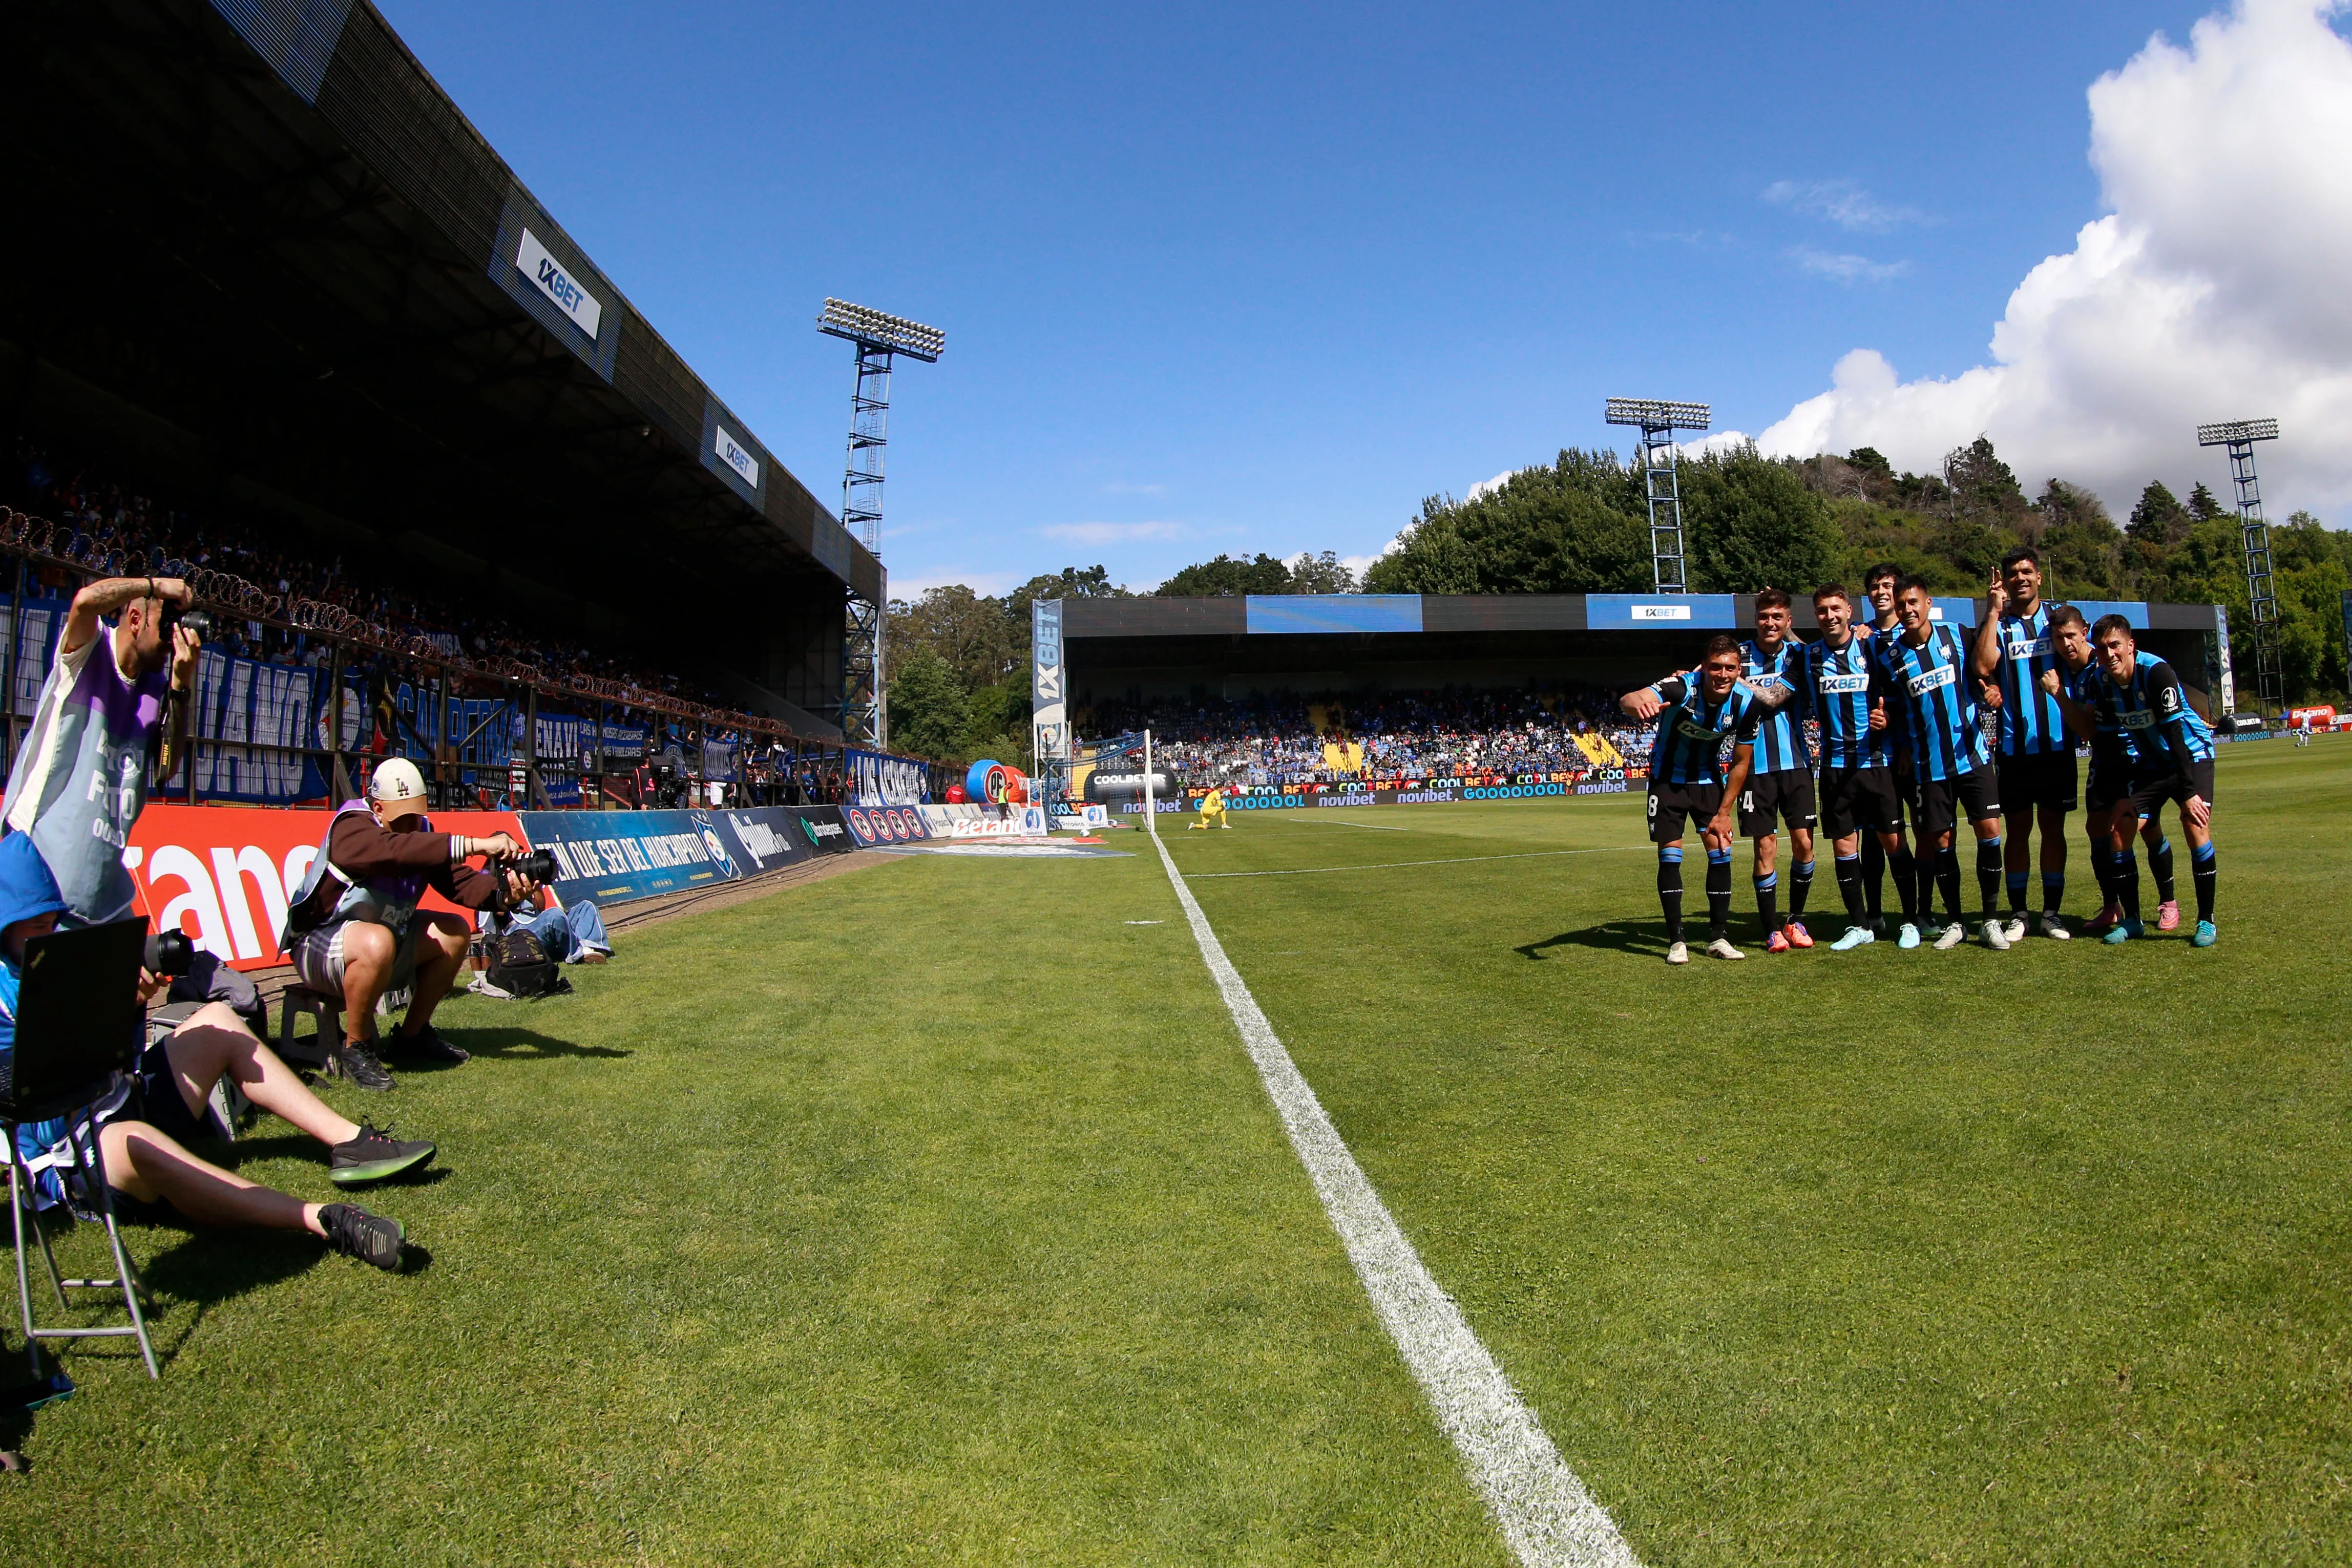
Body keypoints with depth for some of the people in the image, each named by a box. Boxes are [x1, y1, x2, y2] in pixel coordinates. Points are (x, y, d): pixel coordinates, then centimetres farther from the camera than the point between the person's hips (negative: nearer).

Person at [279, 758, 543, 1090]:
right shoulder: (353, 828, -23)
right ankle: (355, 1048, -16)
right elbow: (395, 850, -45)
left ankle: (413, 1035, 10)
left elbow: (459, 881, -12)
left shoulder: (421, 831, -1)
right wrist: (475, 845, -51)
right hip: (318, 944, -9)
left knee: (455, 932, -1)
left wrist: (503, 890, -33)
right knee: (377, 944, -37)